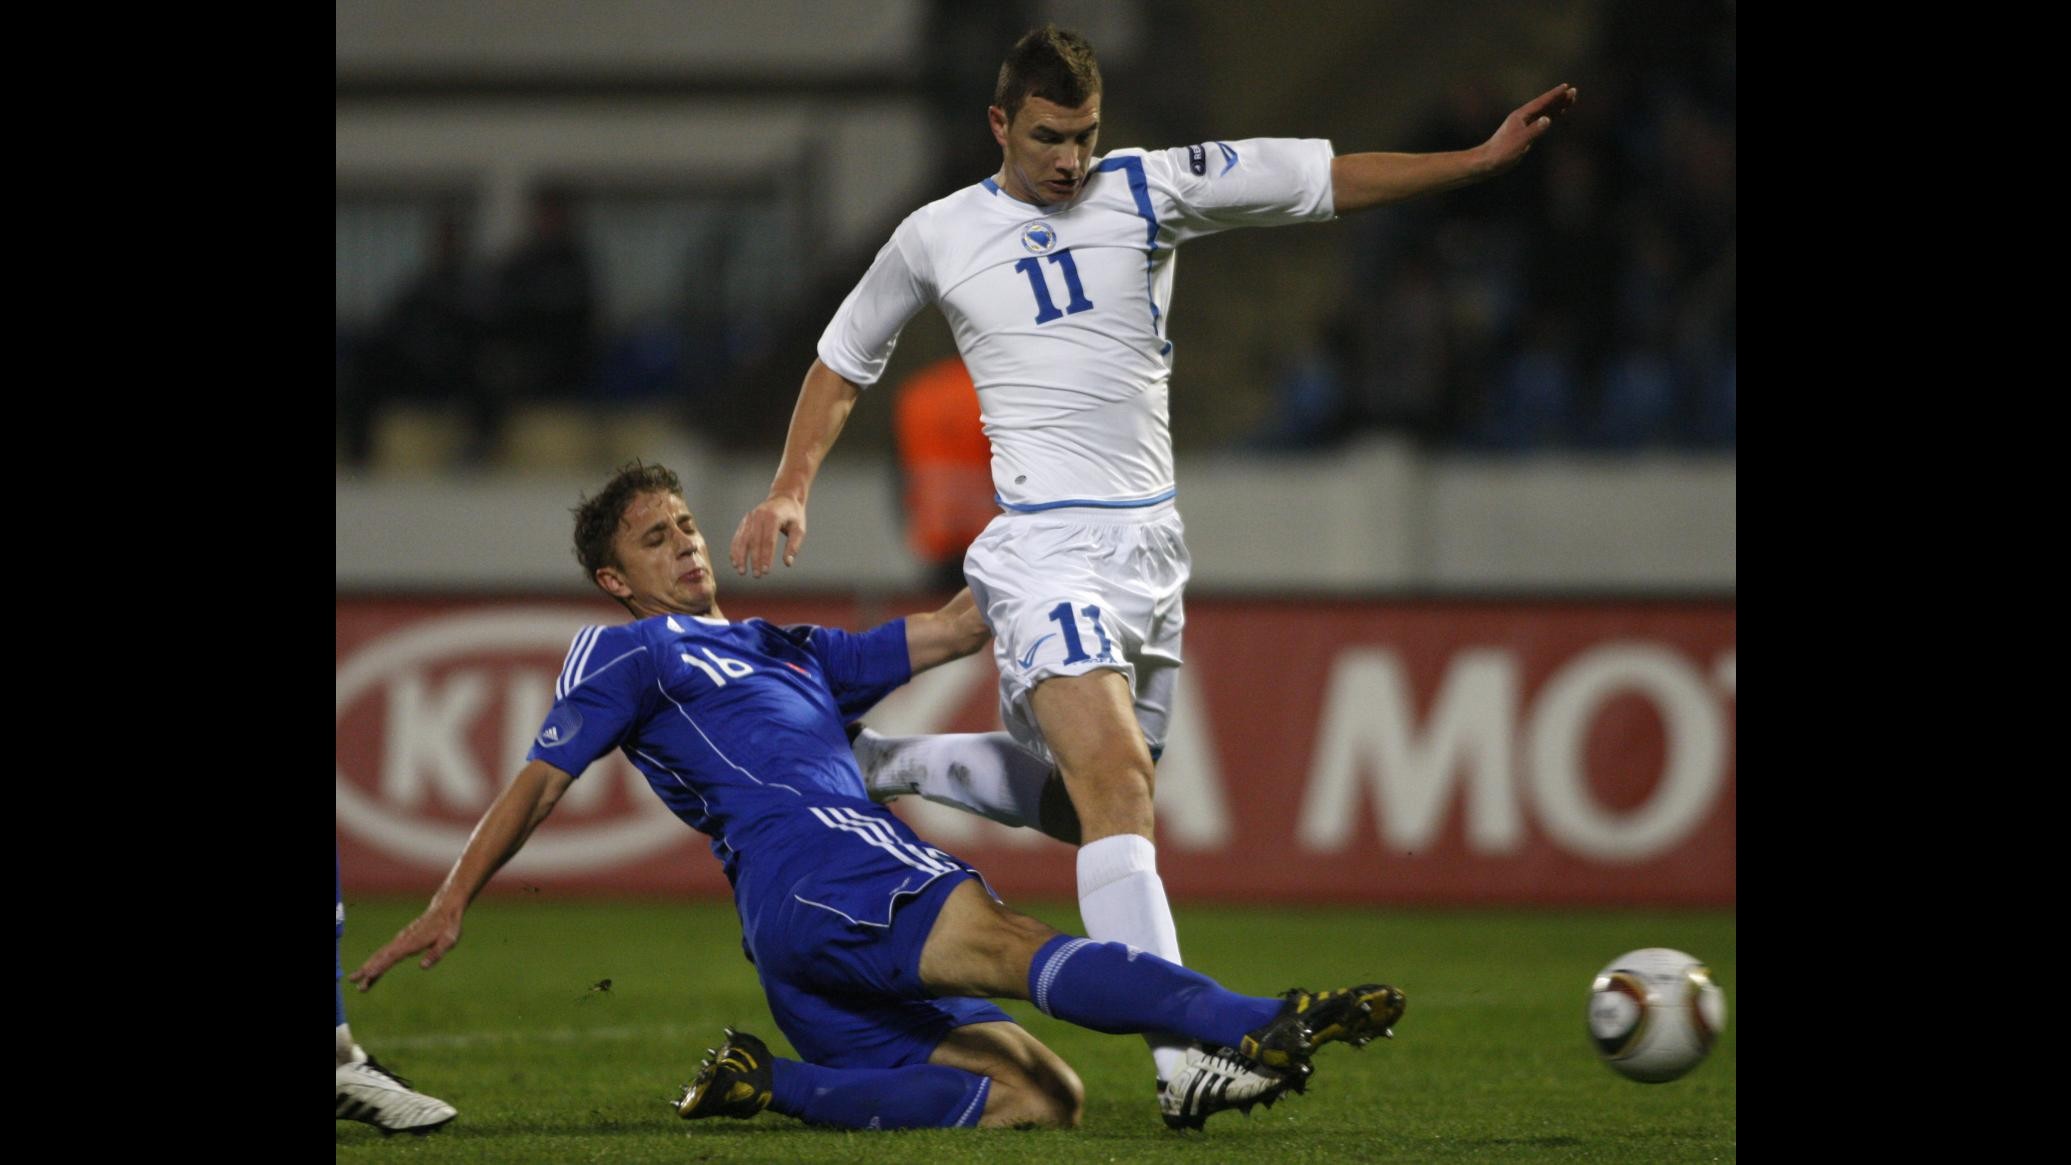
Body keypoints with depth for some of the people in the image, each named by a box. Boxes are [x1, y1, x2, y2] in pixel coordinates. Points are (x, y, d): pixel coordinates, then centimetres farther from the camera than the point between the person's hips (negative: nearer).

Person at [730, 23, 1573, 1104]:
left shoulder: (1148, 189, 7)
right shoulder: (938, 238, 6)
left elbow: (1323, 177, 5)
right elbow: (842, 360, 21)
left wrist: (1482, 159, -2)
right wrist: (790, 491, 11)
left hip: (1152, 545, 5)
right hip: (1045, 544, -5)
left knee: (1064, 786, 9)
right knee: (1115, 775, -22)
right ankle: (1180, 1052, -32)